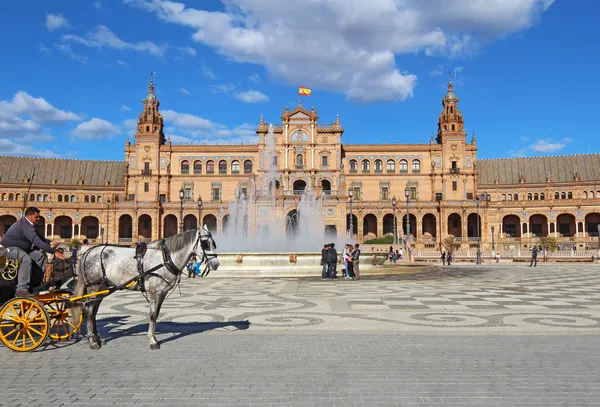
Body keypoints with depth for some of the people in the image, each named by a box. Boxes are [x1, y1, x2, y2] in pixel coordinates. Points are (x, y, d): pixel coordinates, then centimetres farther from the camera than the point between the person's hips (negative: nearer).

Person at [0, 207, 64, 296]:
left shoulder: (28, 224, 8)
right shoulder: (25, 225, -27)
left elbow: (39, 237, 14)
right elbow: (37, 241, -35)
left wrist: (50, 243, -6)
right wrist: (54, 251, -36)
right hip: (9, 247, -11)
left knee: (40, 256, 4)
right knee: (26, 259, -36)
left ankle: (36, 284, 7)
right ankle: (21, 290, -37)